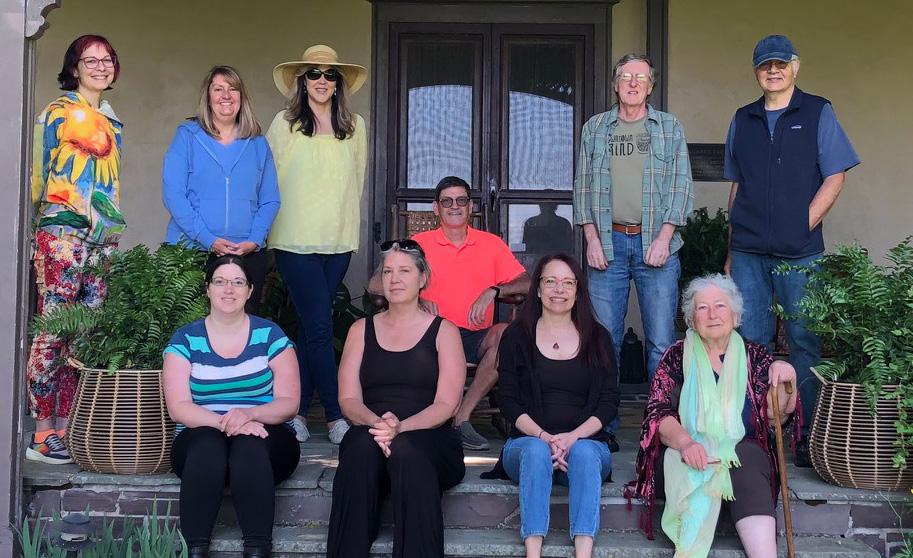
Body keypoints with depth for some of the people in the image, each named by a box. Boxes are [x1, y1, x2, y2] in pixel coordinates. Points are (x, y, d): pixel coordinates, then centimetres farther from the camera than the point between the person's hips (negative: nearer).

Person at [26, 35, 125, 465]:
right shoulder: (57, 112, 0)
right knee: (53, 329, -8)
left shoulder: (112, 121, 20)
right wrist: (32, 230, -4)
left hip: (103, 236, 7)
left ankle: (66, 426, 10)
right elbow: (37, 174, -1)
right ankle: (43, 433, -3)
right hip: (62, 230, -7)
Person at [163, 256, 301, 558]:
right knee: (208, 443, -34)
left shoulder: (270, 335, 5)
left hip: (267, 437, 0)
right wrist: (223, 422, -24)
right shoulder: (185, 339, 5)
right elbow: (178, 407, -5)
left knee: (249, 444, -34)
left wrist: (250, 414, -23)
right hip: (200, 439, 0)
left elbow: (288, 403, -1)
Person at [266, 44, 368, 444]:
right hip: (296, 241, -4)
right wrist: (271, 226, 2)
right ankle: (335, 416, -2)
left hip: (338, 241, 4)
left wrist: (347, 224, 14)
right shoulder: (285, 124, 0)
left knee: (310, 327, 7)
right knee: (319, 328, -6)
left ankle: (297, 411, 14)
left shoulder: (354, 127, 10)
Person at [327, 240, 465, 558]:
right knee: (362, 443, -35)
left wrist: (400, 427, -21)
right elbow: (348, 399, 7)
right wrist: (376, 423, -17)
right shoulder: (361, 330, 17)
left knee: (405, 449, -37)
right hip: (369, 434, 2)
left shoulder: (443, 331, 10)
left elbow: (445, 405, -2)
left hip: (429, 439, -1)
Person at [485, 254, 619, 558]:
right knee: (536, 450, -35)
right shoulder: (516, 336, 9)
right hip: (528, 441, 0)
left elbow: (610, 401, 5)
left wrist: (574, 436, -13)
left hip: (587, 443, 1)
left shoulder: (598, 337, 11)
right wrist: (544, 437, -16)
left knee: (584, 453, -34)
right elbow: (508, 400, 2)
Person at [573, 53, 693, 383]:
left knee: (662, 341, -3)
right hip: (607, 242, 1)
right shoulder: (595, 128, 12)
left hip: (656, 243, -1)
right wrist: (591, 238, -1)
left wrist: (664, 238, -7)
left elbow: (681, 185, 4)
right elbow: (583, 185, 10)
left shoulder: (670, 127, 9)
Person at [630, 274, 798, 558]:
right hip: (687, 454, -1)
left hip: (742, 451, 1)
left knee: (749, 464, -33)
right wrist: (685, 441, -23)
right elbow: (658, 412, -2)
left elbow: (775, 415, 5)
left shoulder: (755, 356, 14)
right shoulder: (676, 357, 10)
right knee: (697, 474, -34)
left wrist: (785, 380, -16)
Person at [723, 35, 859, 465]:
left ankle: (807, 437, 7)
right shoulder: (743, 120, 14)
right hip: (748, 252, 3)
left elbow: (835, 177, 0)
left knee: (804, 343, 0)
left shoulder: (817, 113, 5)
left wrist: (801, 227, -9)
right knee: (751, 343, 4)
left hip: (799, 252, -3)